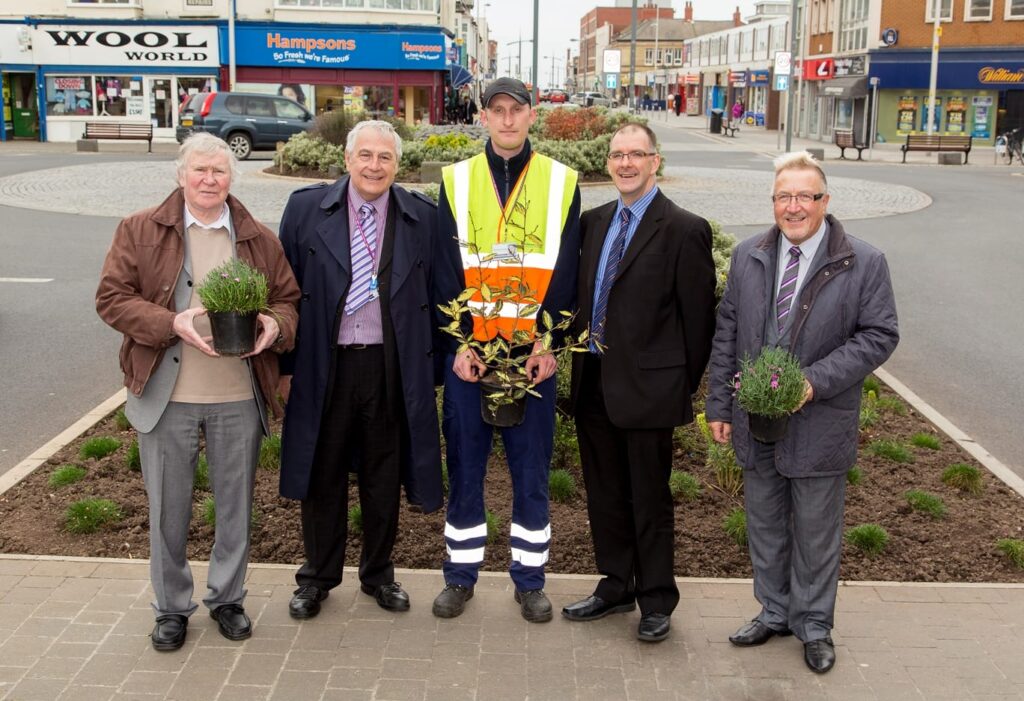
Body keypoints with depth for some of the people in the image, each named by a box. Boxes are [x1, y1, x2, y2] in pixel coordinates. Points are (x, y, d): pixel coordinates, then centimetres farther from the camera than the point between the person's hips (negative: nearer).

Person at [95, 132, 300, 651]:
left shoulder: (259, 239, 7)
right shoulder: (139, 231, 1)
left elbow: (288, 299, 11)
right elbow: (111, 298, -3)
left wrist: (274, 325, -12)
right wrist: (173, 323, -18)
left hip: (239, 397, 2)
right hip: (166, 395, -1)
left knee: (235, 506, 12)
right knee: (168, 509, 9)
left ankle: (227, 599, 32)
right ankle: (171, 608, 27)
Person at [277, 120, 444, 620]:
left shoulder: (423, 217, 0)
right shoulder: (305, 208, -2)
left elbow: (436, 298, 5)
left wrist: (431, 368, 3)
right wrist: (286, 365, 0)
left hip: (392, 367, 1)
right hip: (324, 365, 0)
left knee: (384, 476, 13)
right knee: (323, 475, 11)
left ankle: (378, 574, 32)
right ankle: (318, 577, 29)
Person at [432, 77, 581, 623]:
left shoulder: (561, 182, 3)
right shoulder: (456, 180, 4)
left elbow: (565, 272, 0)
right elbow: (445, 269, 1)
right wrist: (459, 343, -8)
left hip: (534, 353, 0)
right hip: (467, 351, 1)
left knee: (531, 469, 7)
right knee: (464, 464, 9)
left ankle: (529, 577, 22)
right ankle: (461, 573, 23)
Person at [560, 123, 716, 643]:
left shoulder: (684, 230, -10)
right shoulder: (593, 222, 9)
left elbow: (699, 316, -8)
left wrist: (685, 386, -5)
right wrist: (578, 359, 8)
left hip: (647, 386, -6)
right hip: (593, 381, 6)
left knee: (649, 499, 6)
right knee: (604, 493, 17)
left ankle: (656, 601, 23)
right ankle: (616, 586, 33)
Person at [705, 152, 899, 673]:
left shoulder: (864, 263, -8)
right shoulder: (747, 257, 4)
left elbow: (879, 335, -8)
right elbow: (726, 333, 7)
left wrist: (817, 381, -20)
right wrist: (720, 405, 5)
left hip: (819, 425, -3)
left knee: (815, 530, 10)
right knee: (764, 524, 16)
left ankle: (813, 625, 29)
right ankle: (774, 612, 35)